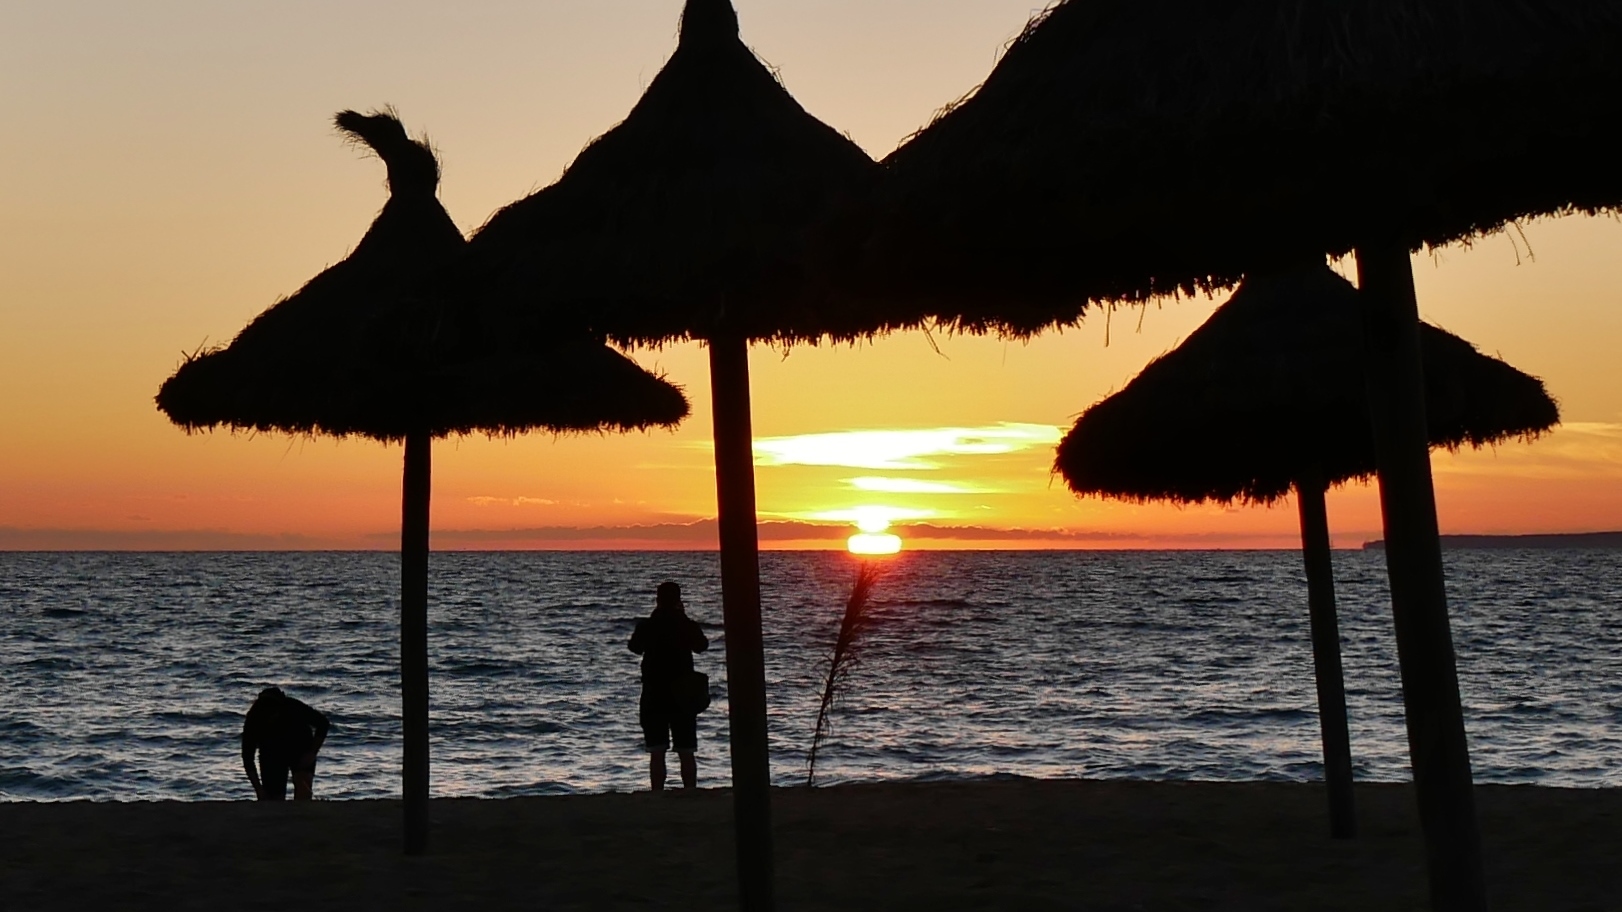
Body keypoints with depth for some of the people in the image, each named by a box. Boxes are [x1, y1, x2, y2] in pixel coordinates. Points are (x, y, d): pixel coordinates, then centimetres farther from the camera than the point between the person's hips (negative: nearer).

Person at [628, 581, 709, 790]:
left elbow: (635, 647, 13)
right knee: (686, 753, 7)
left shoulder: (646, 626, -6)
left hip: (654, 697, -1)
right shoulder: (688, 626, -4)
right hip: (683, 696, 1)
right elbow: (702, 645, 17)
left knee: (657, 753, 2)